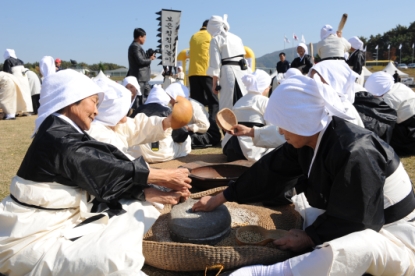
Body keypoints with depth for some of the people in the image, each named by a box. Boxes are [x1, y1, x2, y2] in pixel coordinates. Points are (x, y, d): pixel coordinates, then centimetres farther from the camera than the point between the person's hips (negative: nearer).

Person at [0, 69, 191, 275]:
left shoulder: (66, 133, 5)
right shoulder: (59, 140, -24)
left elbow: (105, 177, 3)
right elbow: (112, 169, -19)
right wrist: (167, 178, -11)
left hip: (61, 220, 10)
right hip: (33, 239, -10)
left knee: (138, 210, 4)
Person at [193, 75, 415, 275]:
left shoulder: (355, 153, -32)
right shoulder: (309, 139, -8)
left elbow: (355, 221, -26)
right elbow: (271, 171, -2)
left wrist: (310, 237, -15)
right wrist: (219, 199, 2)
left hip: (394, 236, -8)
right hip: (350, 221, 9)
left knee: (355, 247, -40)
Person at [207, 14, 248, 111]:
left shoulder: (216, 40, 1)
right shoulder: (237, 38, 19)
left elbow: (215, 63, -5)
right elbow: (243, 55, 19)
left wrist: (214, 83, -2)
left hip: (228, 72, -6)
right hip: (242, 71, 6)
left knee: (226, 105, -3)